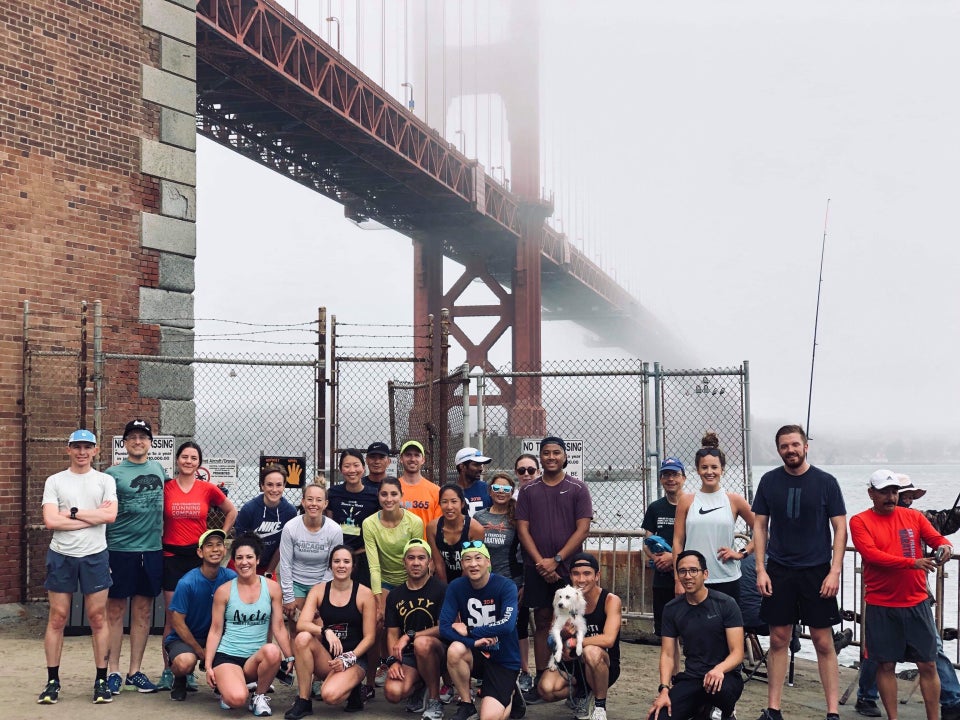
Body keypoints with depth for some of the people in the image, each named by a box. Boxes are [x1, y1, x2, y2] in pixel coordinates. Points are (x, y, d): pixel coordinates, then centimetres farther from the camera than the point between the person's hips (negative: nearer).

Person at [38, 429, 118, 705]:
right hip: (61, 556, 0)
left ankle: (101, 680, 11)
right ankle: (52, 681, 13)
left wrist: (72, 512, -11)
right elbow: (51, 521, -10)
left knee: (98, 618, 3)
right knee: (57, 618, 4)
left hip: (95, 556, 0)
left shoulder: (105, 480, 4)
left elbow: (110, 515, -10)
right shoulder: (54, 481, 3)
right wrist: (94, 516, -10)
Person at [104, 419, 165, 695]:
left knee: (143, 612, 8)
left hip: (152, 550, 4)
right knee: (115, 610, 3)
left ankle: (135, 671, 17)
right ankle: (113, 671, 12)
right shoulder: (113, 473, -3)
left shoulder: (159, 469, 9)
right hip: (120, 549, -4)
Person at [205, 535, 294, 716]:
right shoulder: (224, 591, 0)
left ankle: (259, 696, -7)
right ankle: (225, 687, 11)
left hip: (257, 658, 1)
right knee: (237, 699, -30)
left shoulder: (272, 588, 2)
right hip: (227, 656, -1)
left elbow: (279, 628, 4)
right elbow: (215, 631, 3)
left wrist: (290, 659, 1)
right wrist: (208, 666, -3)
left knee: (273, 651, -36)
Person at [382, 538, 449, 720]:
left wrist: (410, 635, -19)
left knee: (422, 643, -40)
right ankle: (421, 690, 12)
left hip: (436, 651, -3)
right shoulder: (396, 595, 10)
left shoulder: (441, 589, -6)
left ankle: (435, 702, -17)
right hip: (407, 654, 3)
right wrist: (393, 660, -10)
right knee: (393, 692, -27)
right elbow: (392, 633, 9)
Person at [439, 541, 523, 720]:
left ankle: (511, 695, 16)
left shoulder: (506, 586, -14)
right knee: (455, 650, -32)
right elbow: (444, 628, -13)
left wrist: (468, 631, -21)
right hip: (476, 654, 3)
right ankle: (466, 705, -8)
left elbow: (507, 625, -27)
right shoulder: (456, 587, -6)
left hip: (504, 660, -3)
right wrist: (474, 641, -28)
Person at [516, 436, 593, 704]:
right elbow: (523, 529, 4)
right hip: (537, 568, 2)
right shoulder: (529, 490, 8)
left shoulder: (577, 489, 2)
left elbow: (583, 528, -5)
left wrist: (556, 559, -11)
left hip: (569, 567, -2)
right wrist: (541, 562, -8)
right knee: (542, 622, 6)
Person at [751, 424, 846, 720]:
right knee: (778, 640, 6)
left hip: (817, 571, -2)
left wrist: (834, 571, -10)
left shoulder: (825, 482, -3)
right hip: (779, 571, 2)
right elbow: (760, 526, 6)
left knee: (823, 642, 0)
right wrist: (760, 569, -1)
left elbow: (840, 528, -2)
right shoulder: (769, 481, 3)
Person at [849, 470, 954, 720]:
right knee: (885, 665, 5)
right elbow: (870, 554, -16)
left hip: (917, 603, 2)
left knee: (928, 665, 4)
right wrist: (911, 562, -24)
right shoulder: (860, 521, -3)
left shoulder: (913, 516, 7)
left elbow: (936, 538, 0)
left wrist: (945, 546, -25)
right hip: (881, 607, -2)